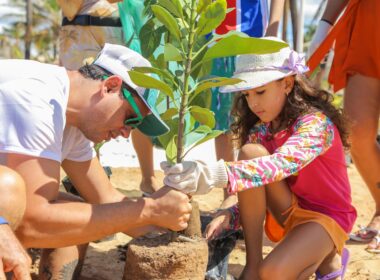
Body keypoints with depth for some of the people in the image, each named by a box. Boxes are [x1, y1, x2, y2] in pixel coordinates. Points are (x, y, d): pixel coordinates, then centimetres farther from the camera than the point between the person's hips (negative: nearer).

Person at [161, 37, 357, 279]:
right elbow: (254, 195, -2)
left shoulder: (316, 123, -23)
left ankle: (327, 258, 1)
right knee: (250, 153, -22)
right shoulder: (259, 130, -2)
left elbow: (283, 163, -45)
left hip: (326, 215, -6)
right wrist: (231, 216, -25)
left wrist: (215, 175, -59)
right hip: (289, 212, 6)